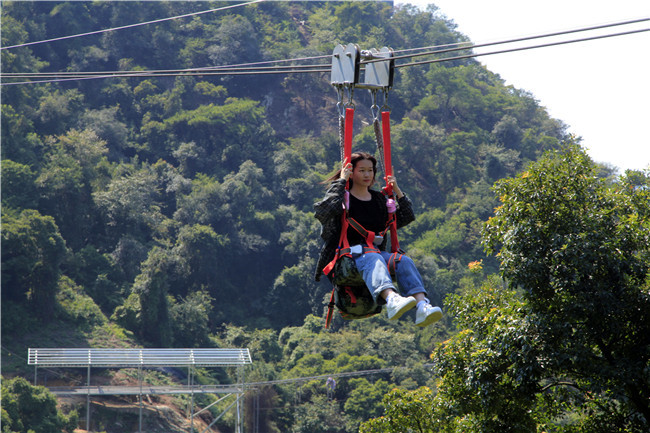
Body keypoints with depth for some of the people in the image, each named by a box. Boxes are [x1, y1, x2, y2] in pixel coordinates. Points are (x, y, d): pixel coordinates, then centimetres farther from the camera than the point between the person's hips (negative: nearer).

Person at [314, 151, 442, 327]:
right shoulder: (340, 195, 7)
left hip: (377, 251, 5)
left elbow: (407, 218, 24)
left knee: (404, 261, -26)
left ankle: (422, 307, -51)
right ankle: (392, 300, -69)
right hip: (346, 255, -5)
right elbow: (322, 212, -16)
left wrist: (397, 191, 13)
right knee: (372, 260, -39)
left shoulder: (379, 198, 22)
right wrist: (340, 182, -9)